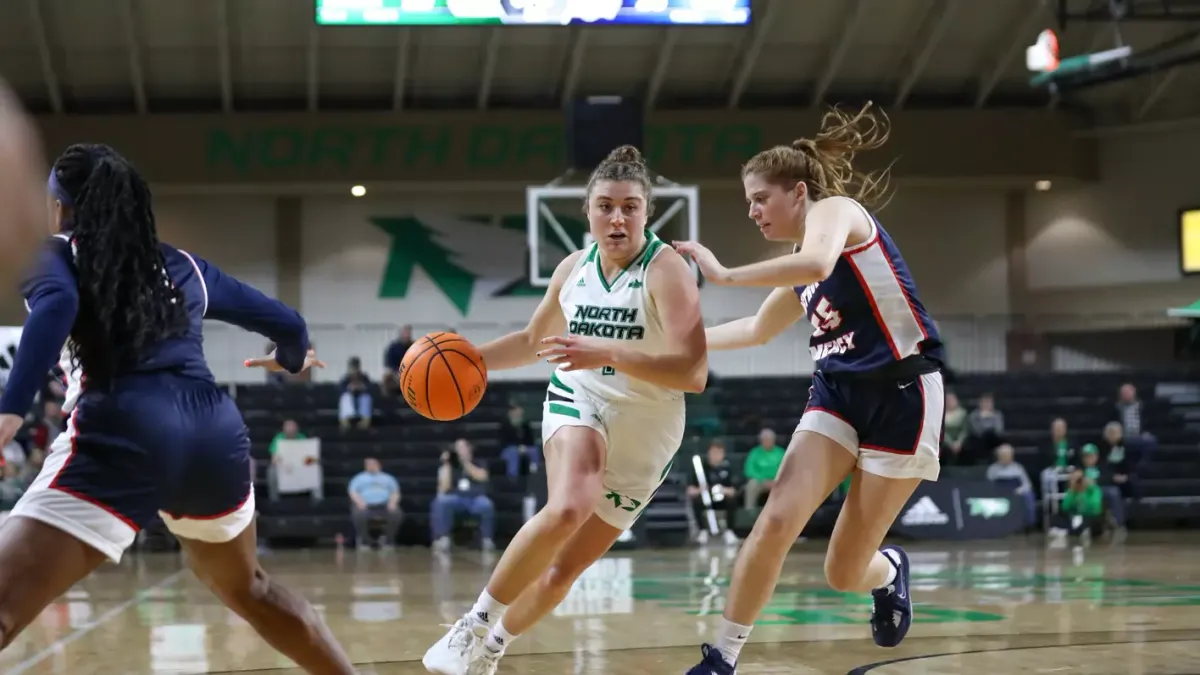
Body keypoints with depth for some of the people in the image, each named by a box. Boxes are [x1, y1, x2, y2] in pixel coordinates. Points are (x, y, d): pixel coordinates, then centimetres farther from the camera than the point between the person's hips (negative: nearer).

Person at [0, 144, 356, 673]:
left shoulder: (56, 255, 13)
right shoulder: (185, 267, 26)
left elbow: (57, 307, -12)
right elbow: (288, 325, 33)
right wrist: (293, 357, 56)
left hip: (122, 437, -5)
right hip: (216, 433, 6)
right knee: (247, 590, 33)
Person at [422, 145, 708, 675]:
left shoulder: (666, 270, -18)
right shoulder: (574, 268, -1)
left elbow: (693, 372, -30)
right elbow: (533, 340, 18)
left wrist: (607, 353, -40)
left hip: (644, 436, -2)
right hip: (579, 401, 2)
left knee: (565, 569, 5)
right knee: (567, 510, -32)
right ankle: (476, 623, -20)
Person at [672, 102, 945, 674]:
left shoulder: (835, 209, -9)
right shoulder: (801, 270, 15)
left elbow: (818, 264, -34)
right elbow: (757, 330, 34)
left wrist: (724, 275, -28)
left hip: (902, 395, -7)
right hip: (838, 393, 7)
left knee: (845, 573, -3)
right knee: (777, 520, -17)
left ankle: (890, 571, 34)